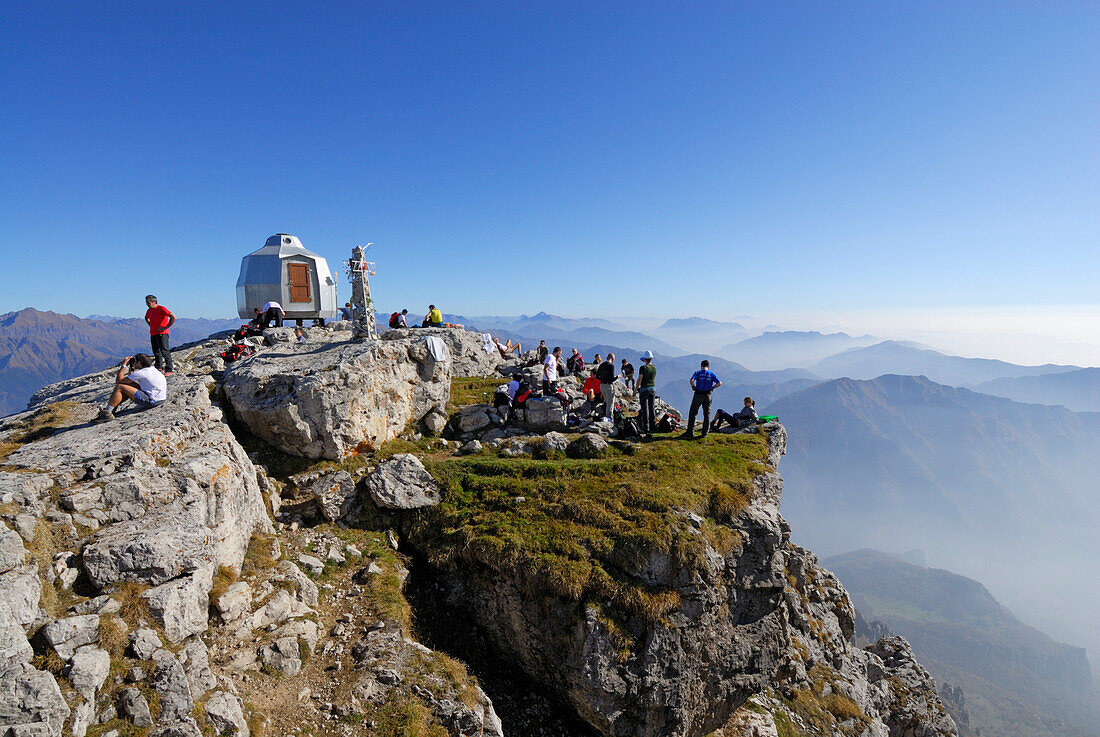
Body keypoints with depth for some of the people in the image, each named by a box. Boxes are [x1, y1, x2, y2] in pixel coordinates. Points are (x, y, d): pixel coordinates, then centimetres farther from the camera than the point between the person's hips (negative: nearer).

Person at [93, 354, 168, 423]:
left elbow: (118, 381, -2)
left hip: (151, 401, -10)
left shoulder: (140, 373, -13)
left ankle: (107, 413, -3)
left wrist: (123, 365, 3)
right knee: (129, 385, 23)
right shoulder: (152, 368, 14)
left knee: (119, 387, -6)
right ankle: (112, 408, 25)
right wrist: (131, 368, 20)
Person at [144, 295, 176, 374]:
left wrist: (165, 327, -18)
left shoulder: (161, 309, -11)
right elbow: (147, 318, 36)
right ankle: (158, 368, 22)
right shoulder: (149, 310, 13)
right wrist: (151, 325, 18)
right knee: (156, 353, 13)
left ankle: (169, 370, -10)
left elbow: (173, 318, -21)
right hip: (153, 334, 8)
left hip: (162, 334, -8)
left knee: (164, 351, -10)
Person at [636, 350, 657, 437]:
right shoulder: (654, 368, 4)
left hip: (644, 389, -5)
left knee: (645, 408, -2)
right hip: (653, 388, 5)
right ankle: (652, 427, 17)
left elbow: (639, 380, -14)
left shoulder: (643, 368, -13)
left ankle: (646, 429, -4)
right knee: (652, 408, 12)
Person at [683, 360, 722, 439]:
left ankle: (690, 433, 2)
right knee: (707, 414, 12)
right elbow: (719, 383, -3)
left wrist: (693, 386, -1)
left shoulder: (698, 373, -1)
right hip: (708, 395, 2)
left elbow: (691, 380, -19)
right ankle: (705, 433, 11)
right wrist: (712, 388, 10)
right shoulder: (711, 374, 6)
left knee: (692, 413, 5)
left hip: (698, 395, -2)